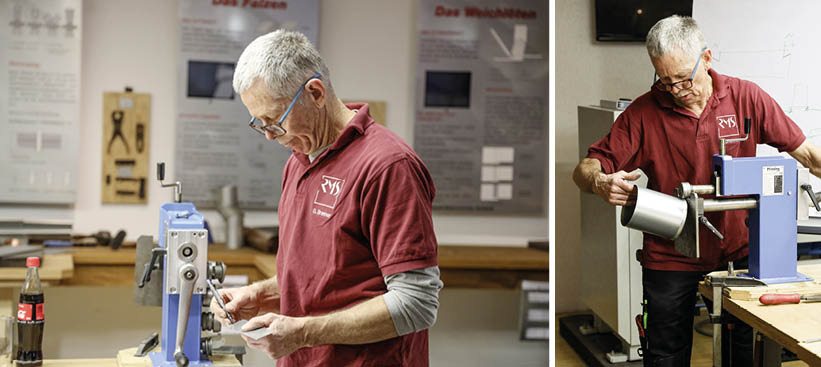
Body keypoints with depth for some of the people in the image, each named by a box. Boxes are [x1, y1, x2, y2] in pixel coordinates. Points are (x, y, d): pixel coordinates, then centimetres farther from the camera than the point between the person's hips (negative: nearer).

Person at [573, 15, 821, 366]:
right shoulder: (643, 112, -8)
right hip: (669, 260, -1)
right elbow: (584, 170, -9)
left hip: (737, 252, 1)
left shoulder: (746, 97, -4)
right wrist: (600, 183, -32)